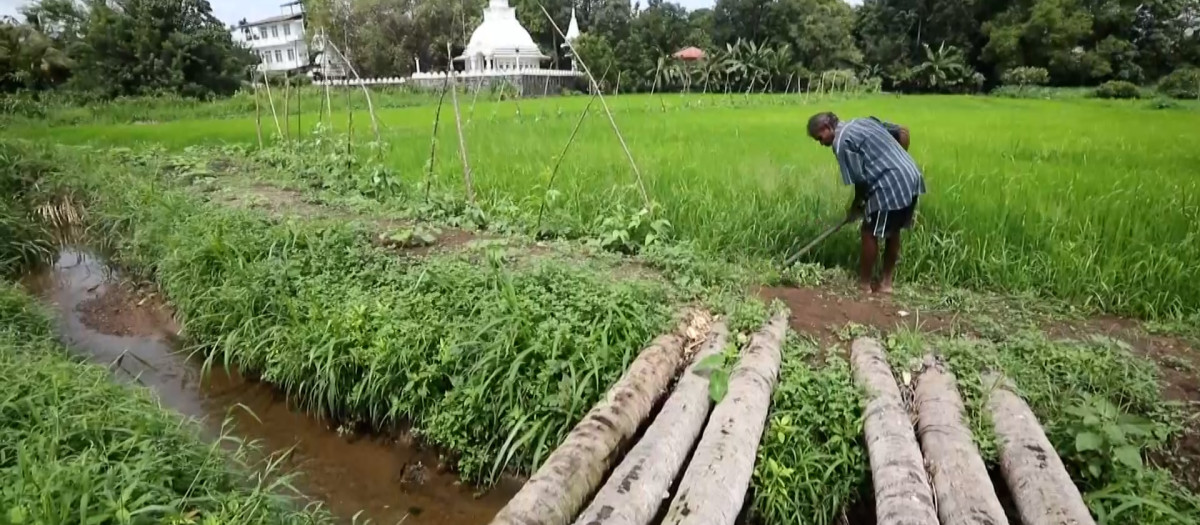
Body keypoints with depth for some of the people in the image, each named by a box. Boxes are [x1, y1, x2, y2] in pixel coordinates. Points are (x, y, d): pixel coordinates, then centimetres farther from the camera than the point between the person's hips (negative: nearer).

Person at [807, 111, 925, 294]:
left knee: (870, 233, 5)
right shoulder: (865, 121, 18)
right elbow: (903, 132, 21)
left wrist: (855, 206, 7)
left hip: (890, 187, -9)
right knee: (893, 231, 17)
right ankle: (886, 282, 27)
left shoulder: (841, 143, -8)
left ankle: (864, 284, 16)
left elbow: (860, 180, -9)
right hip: (912, 178, 9)